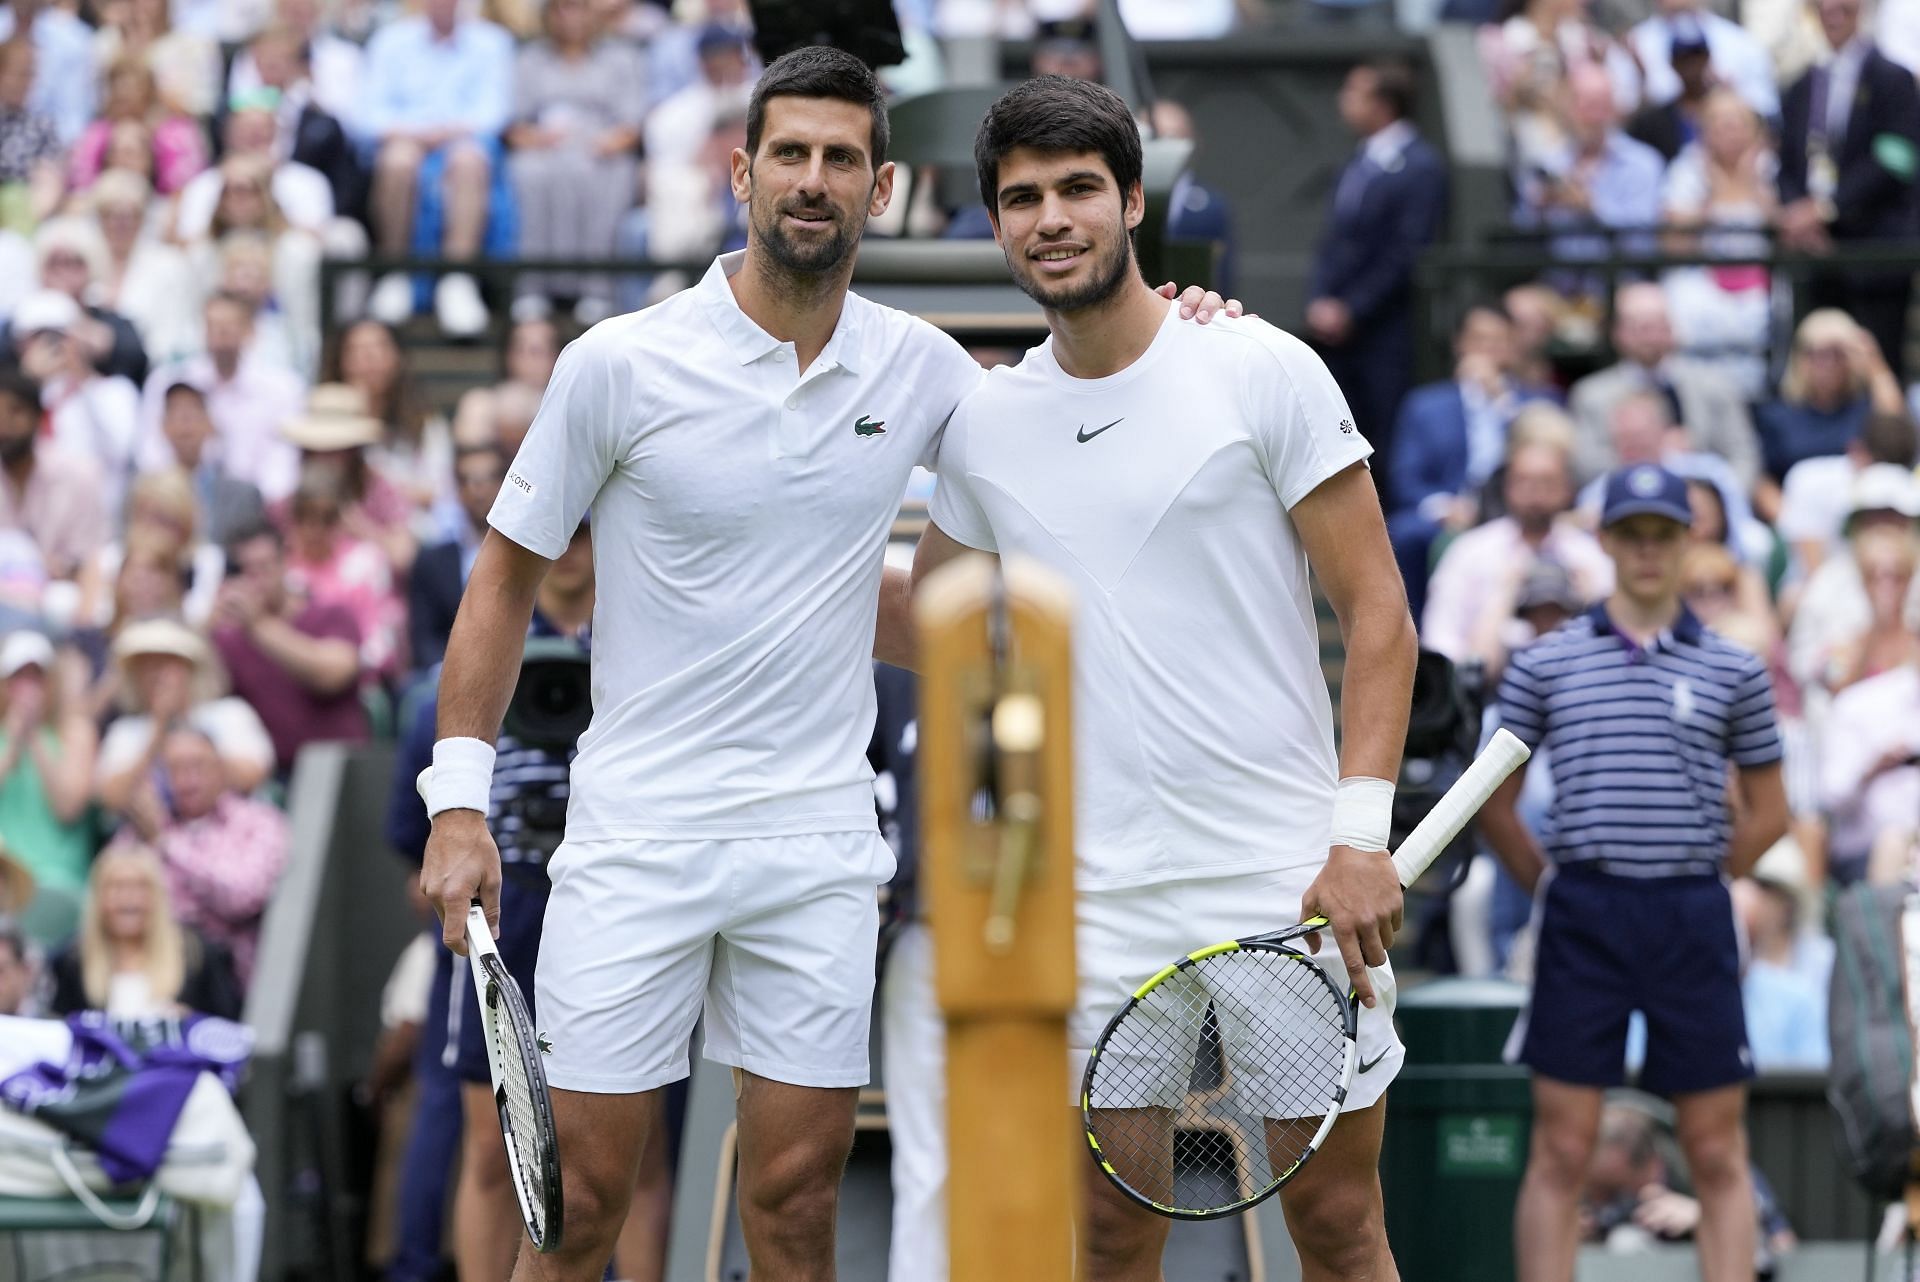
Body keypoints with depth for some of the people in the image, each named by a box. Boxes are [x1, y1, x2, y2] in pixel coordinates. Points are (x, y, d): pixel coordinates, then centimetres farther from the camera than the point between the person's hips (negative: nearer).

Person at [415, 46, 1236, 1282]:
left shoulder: (919, 368, 3)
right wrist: (459, 802, -5)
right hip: (635, 836, -3)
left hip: (820, 842, 3)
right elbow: (507, 576, 1)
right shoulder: (621, 364, -6)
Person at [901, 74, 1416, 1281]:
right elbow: (927, 623, 25)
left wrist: (1362, 835, -13)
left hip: (1291, 875, -3)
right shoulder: (984, 424, 8)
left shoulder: (1264, 371, -4)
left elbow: (1378, 612, -4)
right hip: (1104, 900, 3)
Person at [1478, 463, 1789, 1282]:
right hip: (1582, 921, -1)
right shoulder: (1546, 664, 6)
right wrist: (1554, 887, 5)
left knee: (1718, 1153, 3)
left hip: (1694, 921, 1)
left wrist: (1694, 886, 8)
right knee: (1561, 1151, -1)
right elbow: (1493, 804, 10)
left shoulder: (1734, 671, 8)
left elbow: (1767, 813, 13)